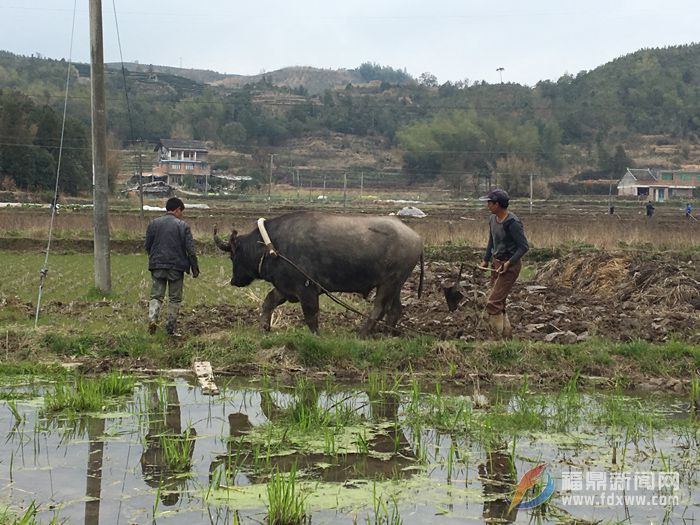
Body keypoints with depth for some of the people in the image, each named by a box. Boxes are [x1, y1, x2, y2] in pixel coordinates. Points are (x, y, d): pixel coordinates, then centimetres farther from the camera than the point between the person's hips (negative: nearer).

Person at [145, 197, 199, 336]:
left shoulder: (153, 223, 5)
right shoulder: (182, 225, -6)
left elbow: (148, 246, 11)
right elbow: (190, 250, -7)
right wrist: (195, 269, -1)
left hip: (157, 266, 3)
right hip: (176, 267, -3)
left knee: (156, 295, 8)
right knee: (175, 298, 8)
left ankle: (152, 318, -18)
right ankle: (171, 328, 8)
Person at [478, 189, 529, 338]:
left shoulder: (512, 223, -22)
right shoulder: (492, 219, 3)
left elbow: (524, 246, -18)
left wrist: (509, 263, -22)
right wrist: (486, 260, 13)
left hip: (510, 266, -9)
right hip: (497, 263, 9)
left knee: (493, 303, -12)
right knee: (499, 303, 15)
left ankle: (500, 336, -4)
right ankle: (507, 334, 27)